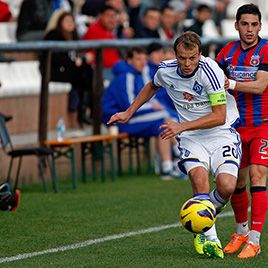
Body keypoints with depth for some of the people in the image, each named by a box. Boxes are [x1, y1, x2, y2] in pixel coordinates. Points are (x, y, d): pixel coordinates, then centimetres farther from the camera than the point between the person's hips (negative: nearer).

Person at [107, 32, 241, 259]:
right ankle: (210, 238, -18)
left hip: (222, 134, -2)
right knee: (199, 178, -27)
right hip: (192, 138, 3)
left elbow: (220, 116, -22)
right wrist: (128, 113, 23)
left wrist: (182, 126, -25)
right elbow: (152, 87, 23)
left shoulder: (209, 70, -20)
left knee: (227, 187, -21)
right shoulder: (166, 71, -4)